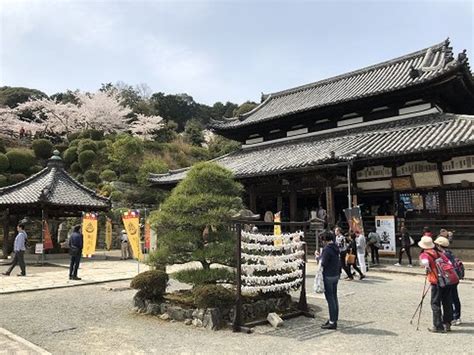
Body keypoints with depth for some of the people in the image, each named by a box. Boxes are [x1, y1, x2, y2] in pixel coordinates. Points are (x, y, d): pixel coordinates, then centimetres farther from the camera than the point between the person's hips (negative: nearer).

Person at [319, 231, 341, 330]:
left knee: (330, 299, -4)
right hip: (336, 275, 9)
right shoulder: (336, 248, 8)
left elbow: (323, 263, -18)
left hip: (328, 276, -9)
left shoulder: (327, 249, -18)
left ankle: (332, 322, 0)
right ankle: (334, 319, 23)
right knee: (334, 297, 14)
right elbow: (339, 262, 13)